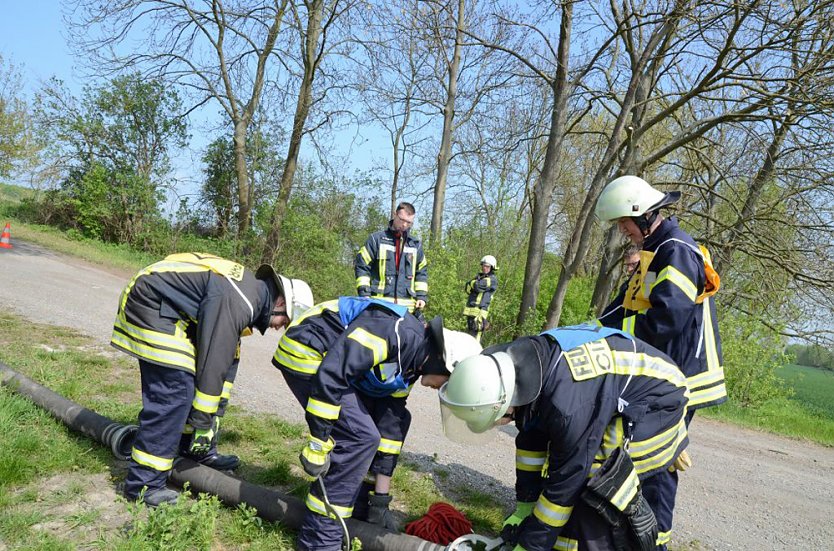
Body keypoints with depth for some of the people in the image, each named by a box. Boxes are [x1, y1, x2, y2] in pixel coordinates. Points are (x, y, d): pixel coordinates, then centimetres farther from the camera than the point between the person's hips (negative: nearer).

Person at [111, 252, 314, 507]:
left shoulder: (251, 289, 7)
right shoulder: (235, 302, -25)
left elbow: (226, 358, 13)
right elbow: (212, 363, -24)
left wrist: (211, 418, 16)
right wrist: (204, 423, -14)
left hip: (168, 311, 11)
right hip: (152, 307, -11)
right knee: (175, 392, -14)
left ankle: (201, 452, 25)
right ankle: (143, 483, -4)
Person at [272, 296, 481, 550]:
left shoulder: (409, 365, 4)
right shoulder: (396, 331, -27)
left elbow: (390, 426, 8)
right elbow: (331, 372, -32)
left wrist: (380, 498, 11)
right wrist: (318, 442, -25)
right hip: (304, 353, -10)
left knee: (397, 417, 11)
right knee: (360, 436, -18)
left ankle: (356, 504, 22)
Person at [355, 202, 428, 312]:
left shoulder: (416, 245, 17)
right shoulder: (376, 239, 5)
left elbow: (422, 272, 22)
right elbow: (361, 265, 3)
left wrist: (421, 296, 9)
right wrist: (364, 294, -6)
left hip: (406, 305, 3)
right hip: (379, 303, -3)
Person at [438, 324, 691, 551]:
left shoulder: (566, 404, -39)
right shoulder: (521, 366, -14)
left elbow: (566, 480, -27)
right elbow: (531, 440, -1)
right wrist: (524, 507, 6)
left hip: (656, 405, -8)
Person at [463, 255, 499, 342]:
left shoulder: (492, 279, -4)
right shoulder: (479, 276, 18)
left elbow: (478, 286, -17)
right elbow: (467, 288, 10)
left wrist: (472, 283, 4)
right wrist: (474, 285, -8)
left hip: (480, 311, -7)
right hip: (470, 309, 7)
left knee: (475, 334, -13)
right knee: (469, 333, 13)